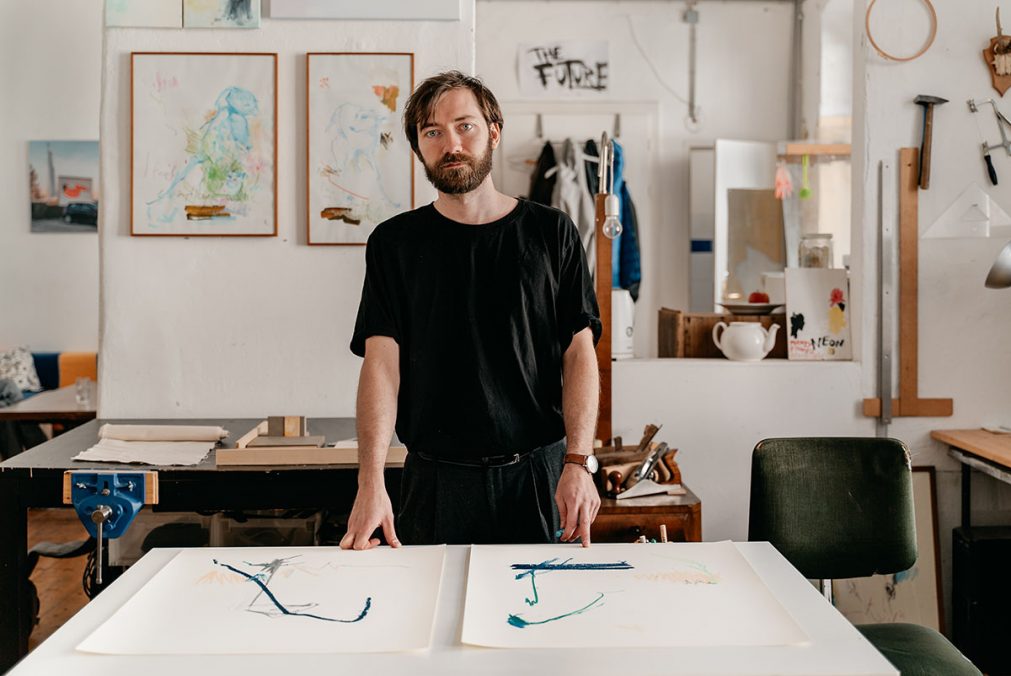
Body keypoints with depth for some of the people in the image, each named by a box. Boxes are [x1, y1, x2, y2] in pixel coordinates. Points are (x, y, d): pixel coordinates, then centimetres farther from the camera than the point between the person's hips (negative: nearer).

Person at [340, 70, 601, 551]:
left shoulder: (552, 233, 3)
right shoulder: (395, 242, 3)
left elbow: (580, 353, 0)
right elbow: (381, 363, -5)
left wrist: (578, 462, -13)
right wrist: (371, 484, -17)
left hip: (540, 474, 0)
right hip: (437, 479, 0)